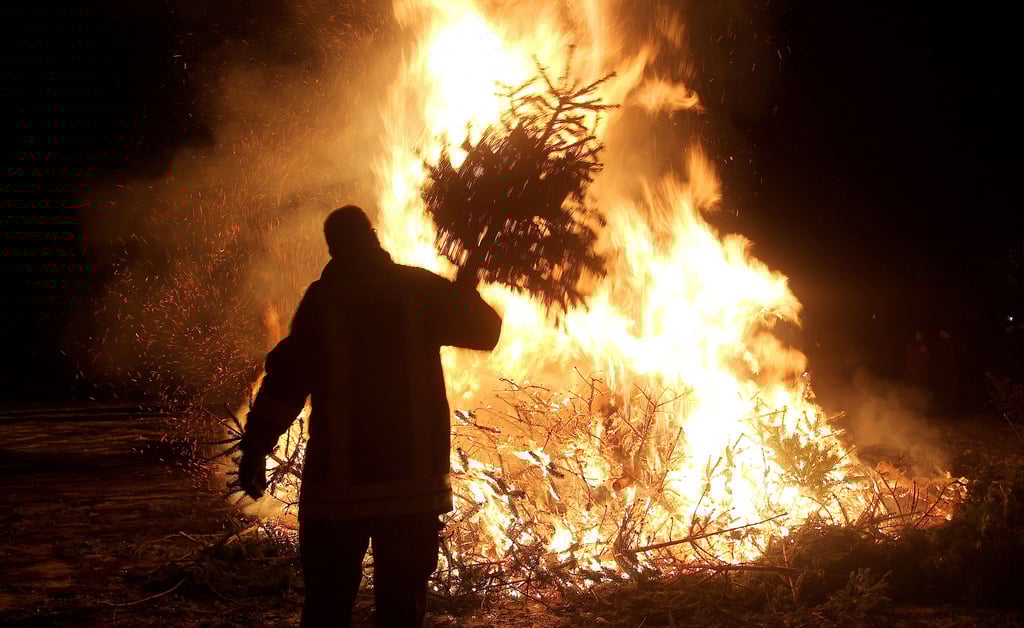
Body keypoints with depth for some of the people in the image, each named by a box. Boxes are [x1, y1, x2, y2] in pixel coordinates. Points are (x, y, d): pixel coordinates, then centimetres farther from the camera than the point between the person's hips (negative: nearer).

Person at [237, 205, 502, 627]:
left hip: (339, 483, -1)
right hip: (415, 481, 1)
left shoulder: (321, 300, -1)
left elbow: (285, 382, -5)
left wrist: (254, 452, 2)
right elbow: (486, 331, 9)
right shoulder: (419, 289, 0)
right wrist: (466, 290, 27)